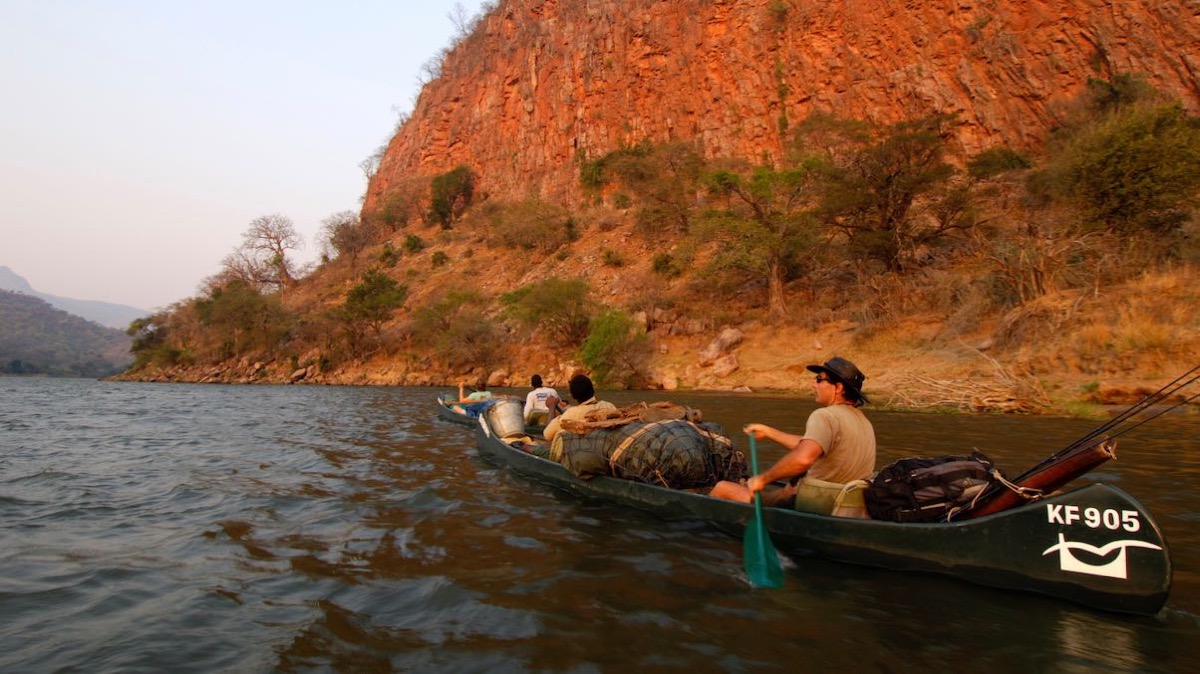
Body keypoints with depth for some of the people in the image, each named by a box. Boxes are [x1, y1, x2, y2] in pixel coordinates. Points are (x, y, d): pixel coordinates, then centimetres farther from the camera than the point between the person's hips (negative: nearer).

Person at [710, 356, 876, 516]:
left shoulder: (825, 416, -18)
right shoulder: (863, 421, 11)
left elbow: (803, 458, -36)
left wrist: (762, 478, -23)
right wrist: (768, 431, 26)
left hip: (812, 509, -9)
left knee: (722, 488, 1)